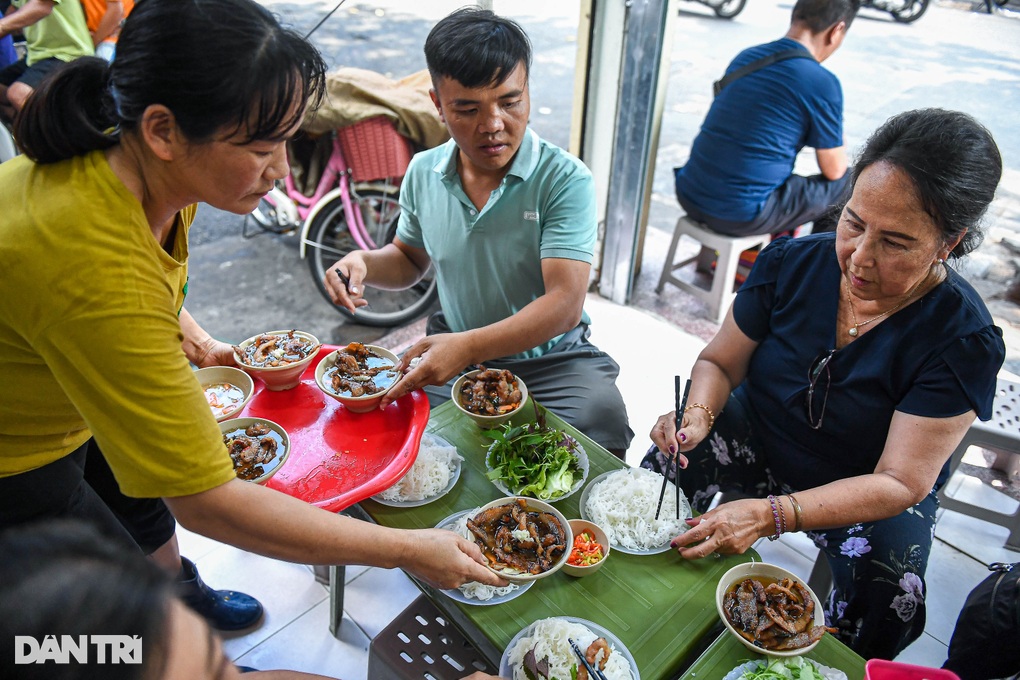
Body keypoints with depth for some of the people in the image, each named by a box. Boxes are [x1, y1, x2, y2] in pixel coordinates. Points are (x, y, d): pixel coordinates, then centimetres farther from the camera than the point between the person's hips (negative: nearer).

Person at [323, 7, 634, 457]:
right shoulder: (423, 172, 1)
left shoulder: (565, 180, -16)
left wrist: (468, 346, -38)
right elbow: (410, 259, 19)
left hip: (550, 359, -3)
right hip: (452, 350, 4)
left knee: (600, 425, -31)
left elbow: (564, 305, -25)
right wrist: (365, 263, -5)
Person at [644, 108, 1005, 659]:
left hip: (871, 496, -1)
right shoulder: (791, 262, -14)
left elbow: (899, 482, -23)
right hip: (757, 438, 2)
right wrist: (698, 415, -26)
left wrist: (770, 515, -36)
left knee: (889, 573, -29)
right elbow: (719, 361, -3)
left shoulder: (964, 340, -21)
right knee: (672, 461, -26)